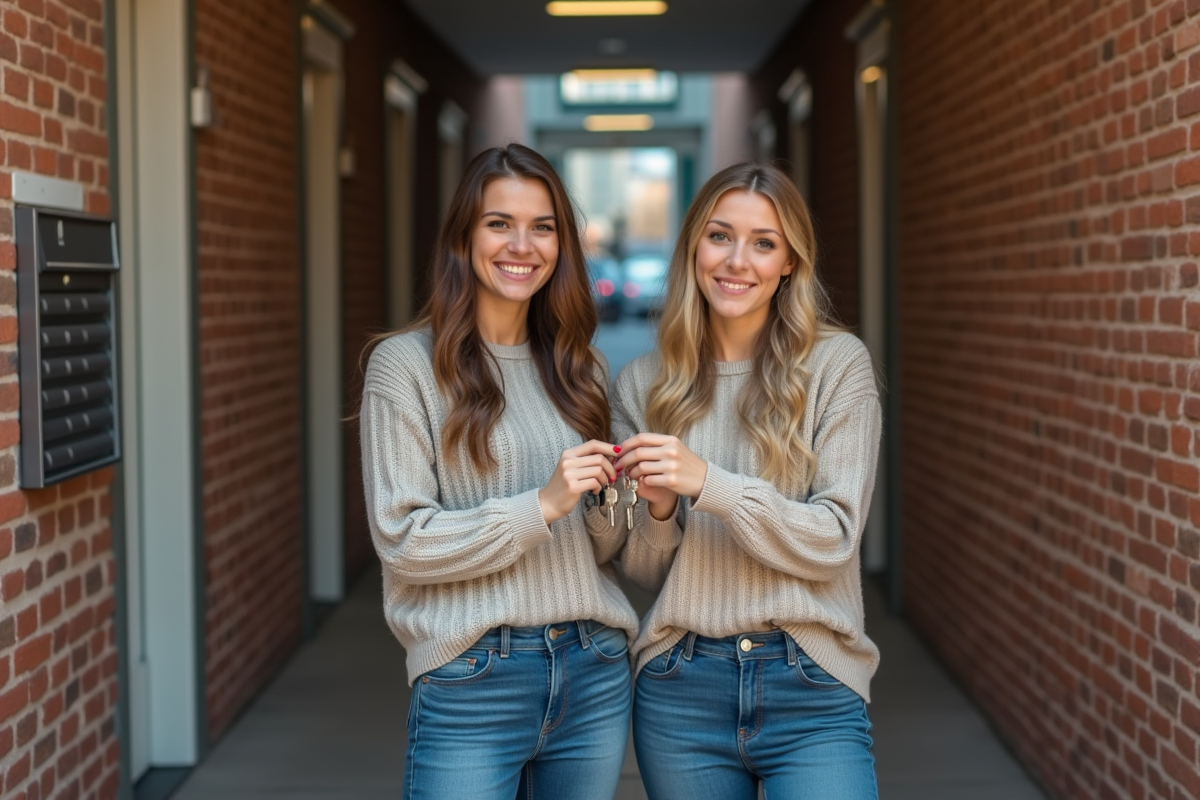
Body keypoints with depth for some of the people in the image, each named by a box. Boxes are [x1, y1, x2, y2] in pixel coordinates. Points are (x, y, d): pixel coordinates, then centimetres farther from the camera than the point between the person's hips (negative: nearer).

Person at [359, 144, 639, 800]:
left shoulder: (580, 370, 13)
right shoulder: (407, 364, -4)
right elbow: (402, 541, -10)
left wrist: (610, 508, -6)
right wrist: (540, 506, -18)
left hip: (594, 674, 5)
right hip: (472, 683, -5)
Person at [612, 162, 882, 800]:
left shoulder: (837, 365, -3)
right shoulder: (642, 385, 6)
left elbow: (833, 540, -9)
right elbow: (642, 571, 9)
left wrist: (708, 484, -21)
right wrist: (660, 511, -13)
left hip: (811, 688, -2)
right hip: (680, 690, 3)